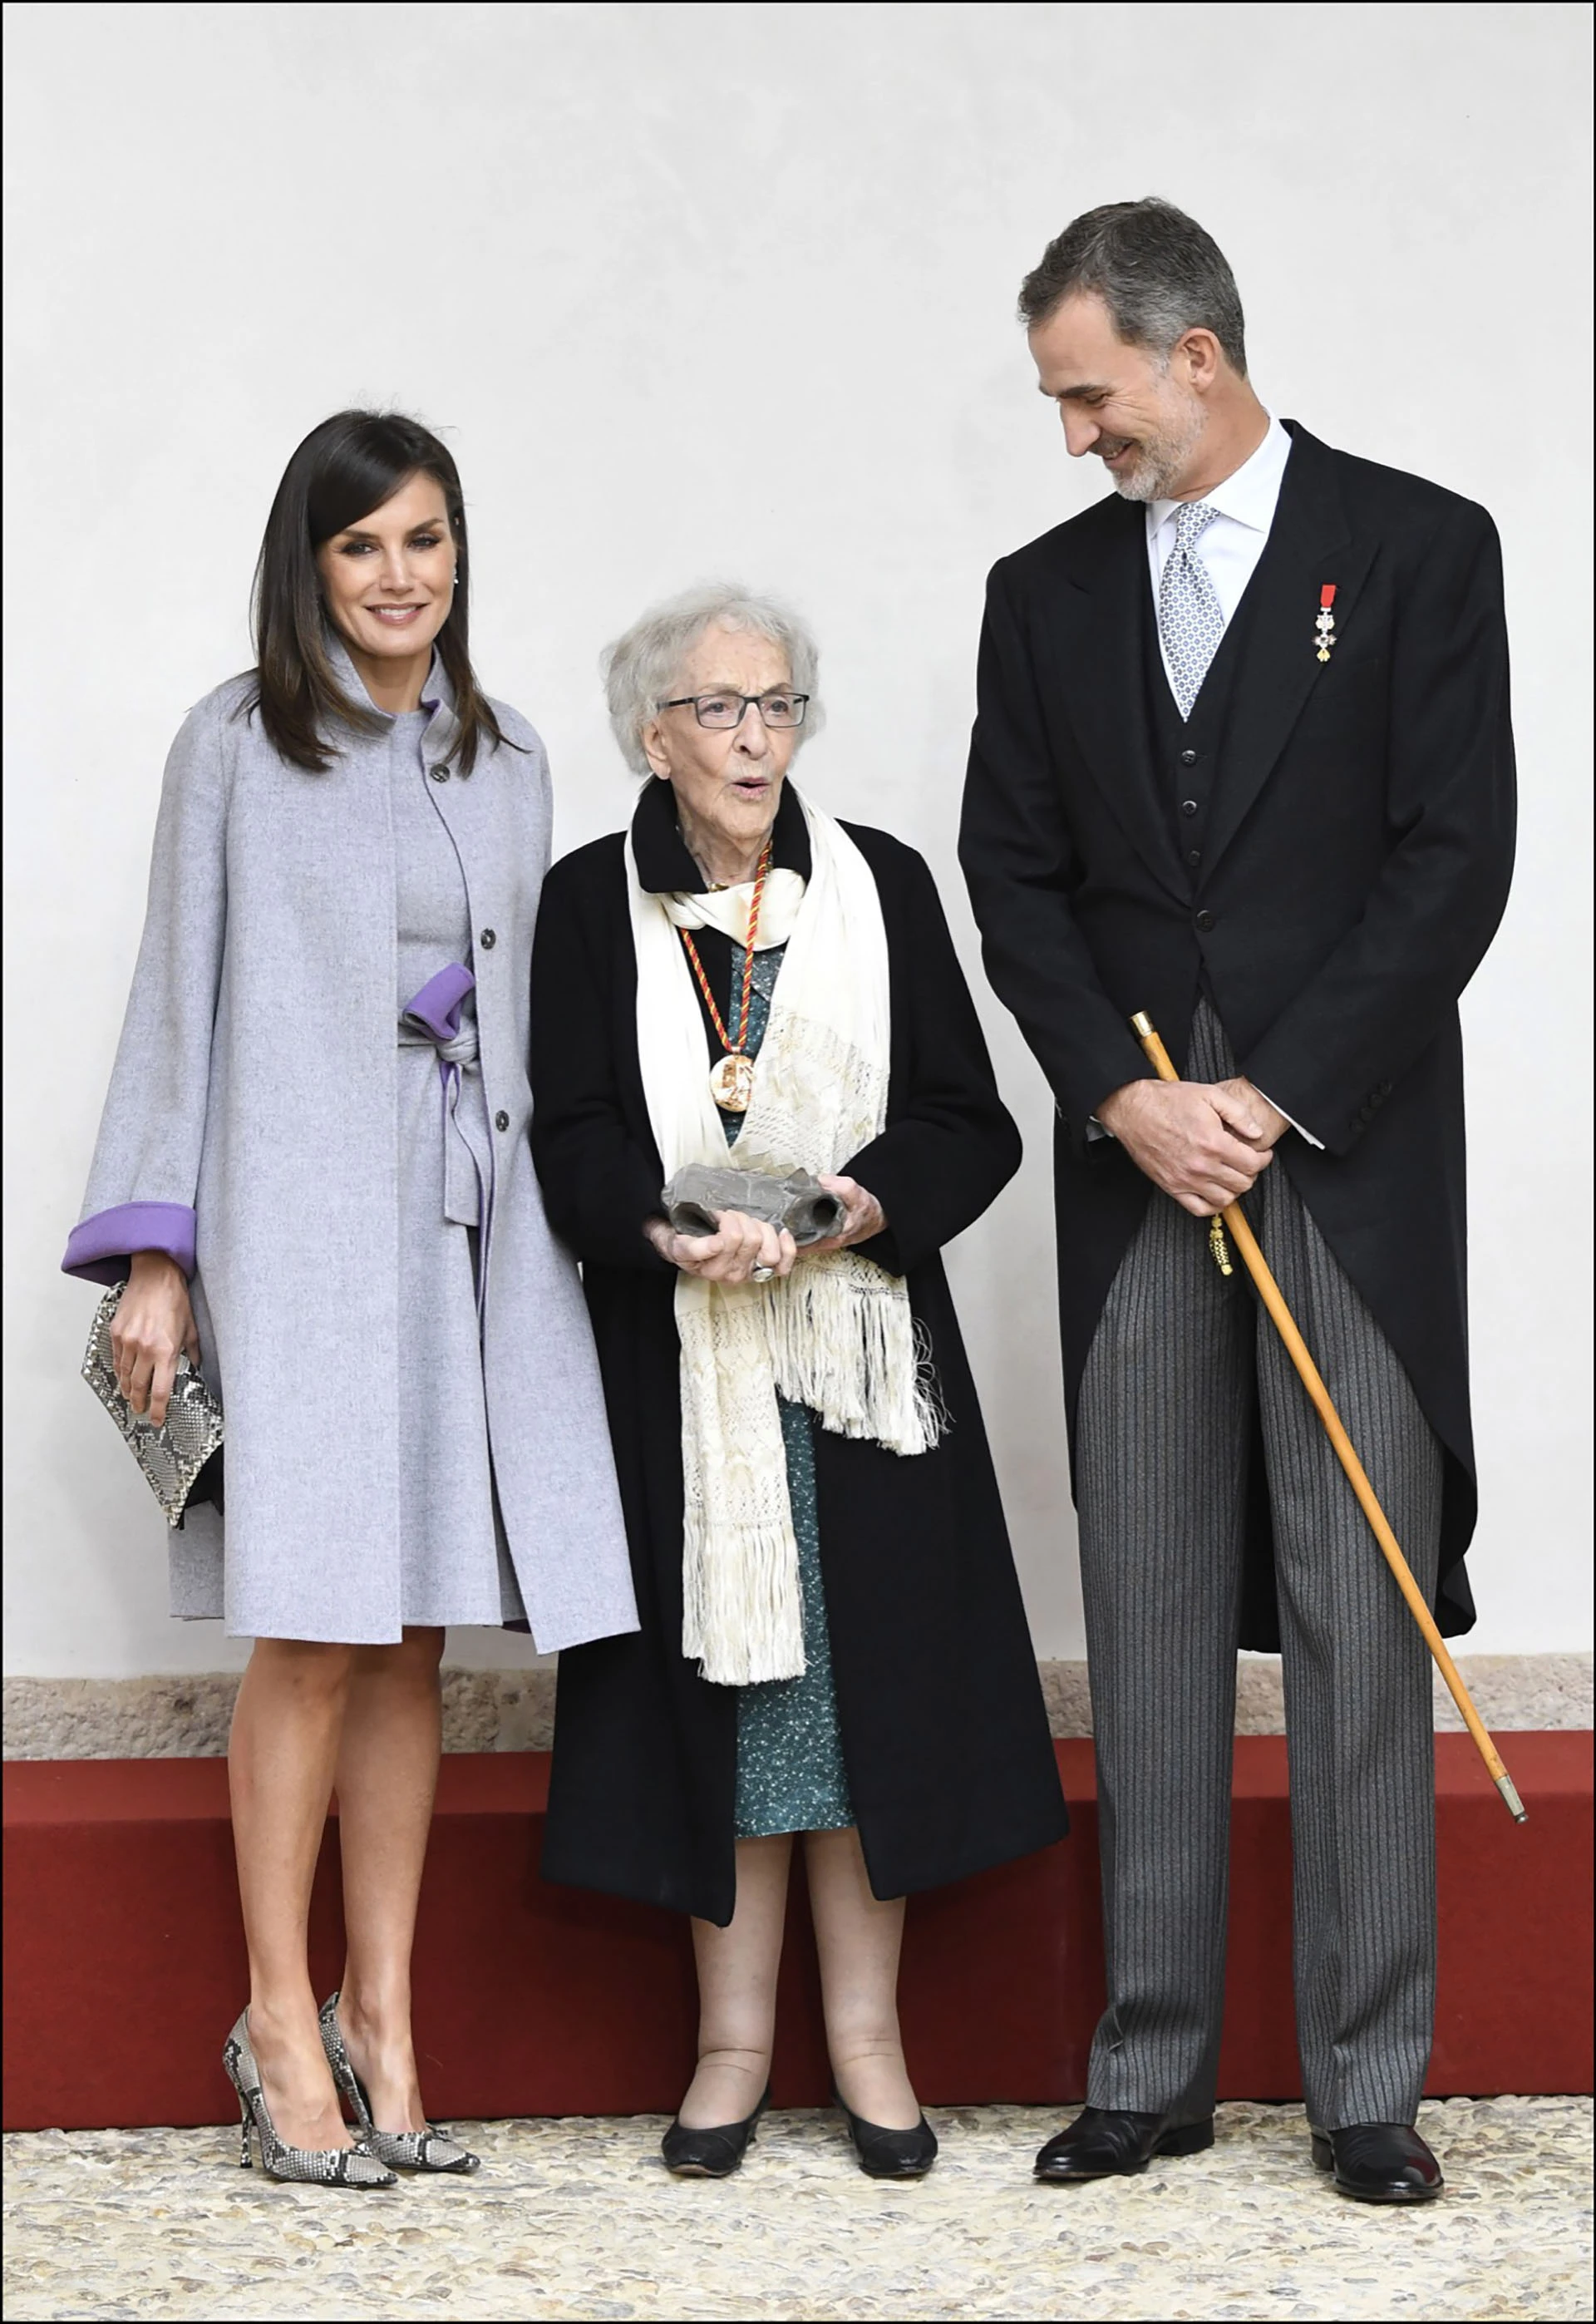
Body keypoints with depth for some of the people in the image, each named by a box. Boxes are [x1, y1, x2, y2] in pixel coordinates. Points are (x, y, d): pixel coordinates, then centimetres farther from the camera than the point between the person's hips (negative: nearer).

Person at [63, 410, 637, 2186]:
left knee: (412, 1640, 3)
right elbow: (180, 995, 2)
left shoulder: (508, 768, 16)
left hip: (469, 1223, 4)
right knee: (312, 1634, -8)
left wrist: (560, 1229, 13)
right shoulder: (238, 745, 3)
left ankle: (381, 2025, 9)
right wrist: (156, 1256, -4)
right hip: (301, 1220, -4)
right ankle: (281, 2026, 0)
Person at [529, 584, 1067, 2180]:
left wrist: (865, 1203, -16)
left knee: (869, 1671, 1)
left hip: (864, 1335, 1)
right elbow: (572, 1138, -3)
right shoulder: (594, 900, 4)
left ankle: (864, 2031, 9)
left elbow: (969, 1122, 2)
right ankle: (734, 2038, 10)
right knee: (718, 1674, 2)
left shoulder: (879, 884, 6)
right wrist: (670, 1229, -22)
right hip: (678, 1354, -1)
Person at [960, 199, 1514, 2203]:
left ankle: (1367, 2082, 3)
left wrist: (1279, 1096, -10)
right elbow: (1015, 877, 9)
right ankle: (1152, 2067, 10)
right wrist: (1129, 1098, -6)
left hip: (1355, 1161, -3)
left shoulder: (1415, 548, 1)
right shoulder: (1047, 593, 13)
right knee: (1149, 1626, 4)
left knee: (1360, 1622, -3)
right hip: (1138, 1163, 4)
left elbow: (1455, 855, -5)